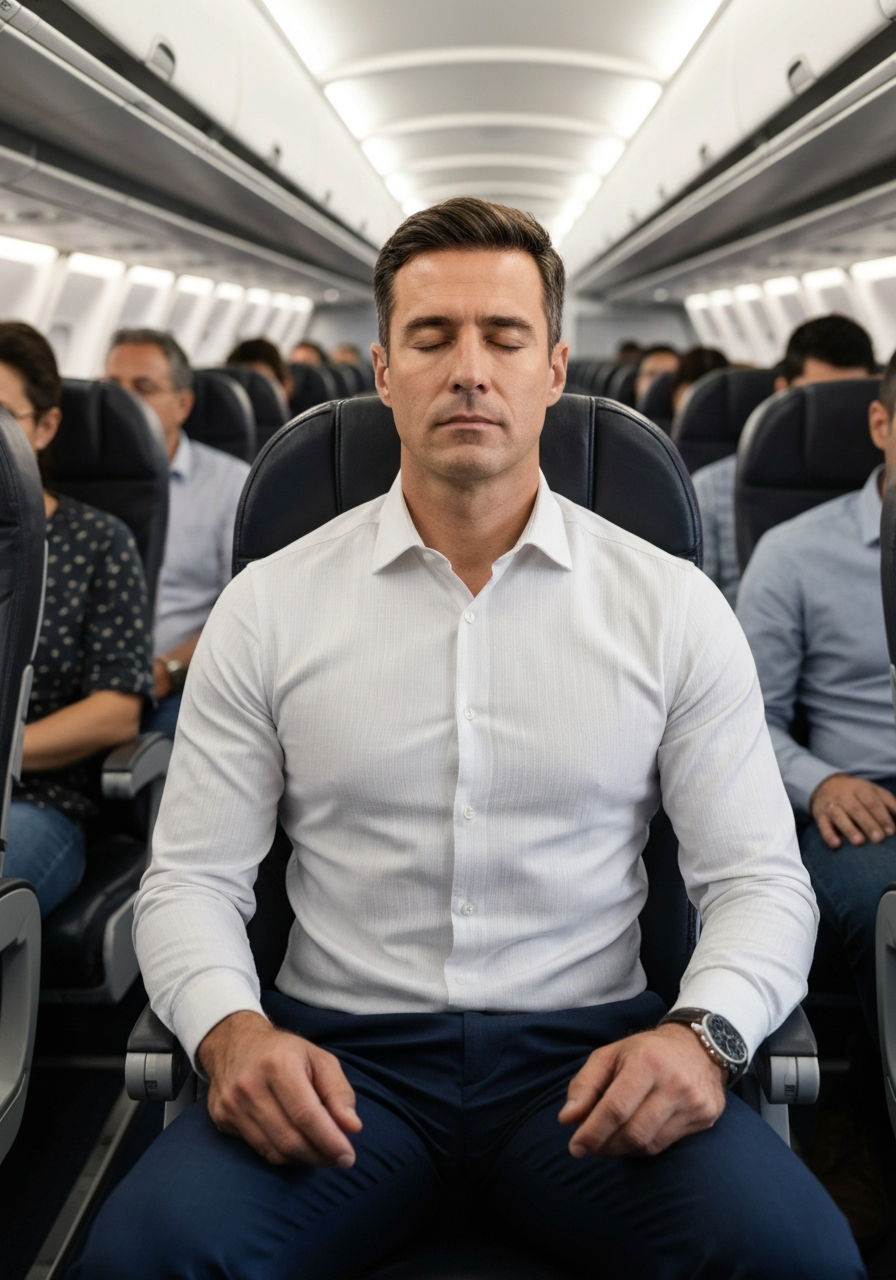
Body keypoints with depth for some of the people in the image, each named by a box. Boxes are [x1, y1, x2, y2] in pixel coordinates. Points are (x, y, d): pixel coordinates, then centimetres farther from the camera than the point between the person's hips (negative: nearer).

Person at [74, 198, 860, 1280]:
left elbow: (761, 877, 4)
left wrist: (704, 1031, -16)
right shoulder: (268, 606, 4)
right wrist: (230, 1030, -16)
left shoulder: (671, 605, 4)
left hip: (588, 1052, 1)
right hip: (342, 1052, 0)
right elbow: (191, 878, 5)